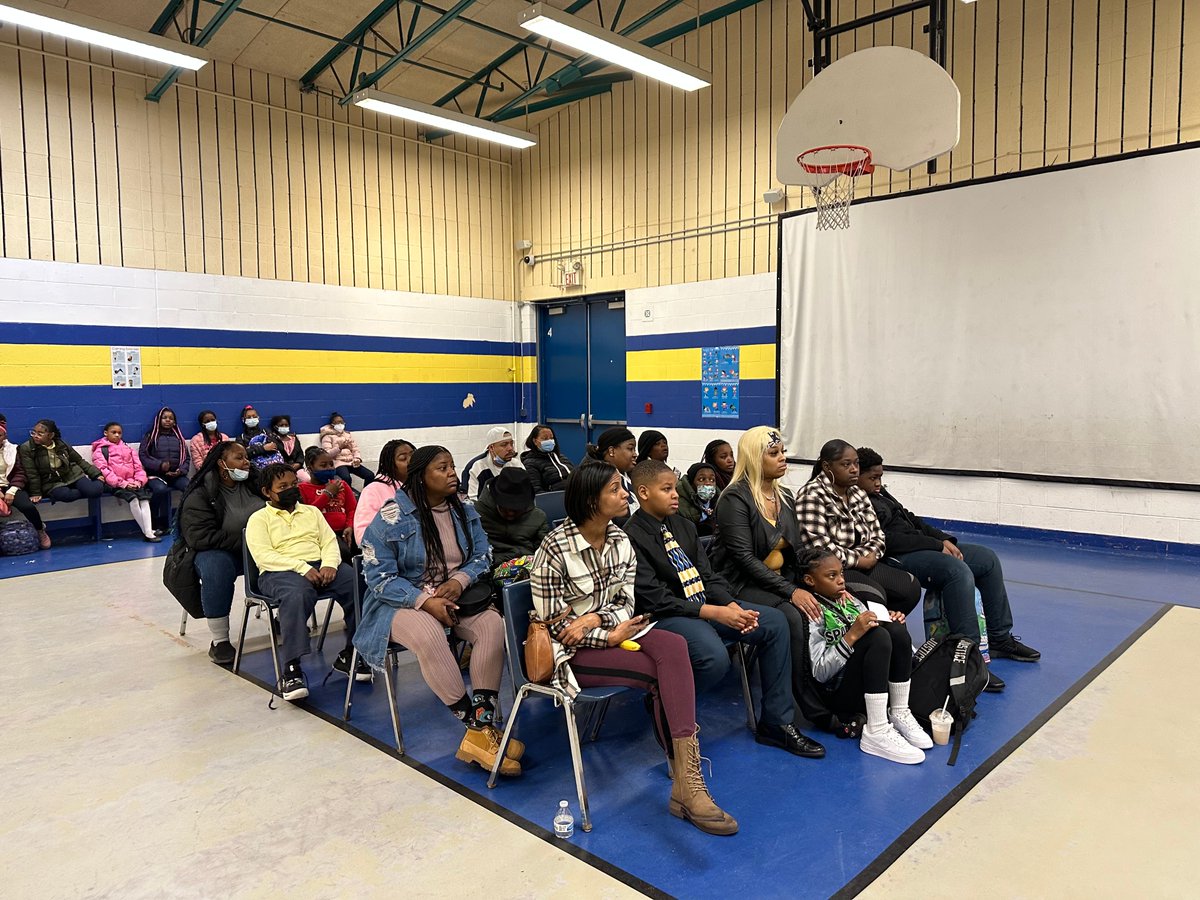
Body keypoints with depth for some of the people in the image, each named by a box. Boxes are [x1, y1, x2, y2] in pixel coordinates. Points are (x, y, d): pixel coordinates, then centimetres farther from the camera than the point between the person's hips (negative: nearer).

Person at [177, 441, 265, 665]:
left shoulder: (254, 482, 3)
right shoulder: (200, 495, -9)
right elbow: (200, 537, -19)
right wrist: (243, 540, -23)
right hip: (217, 552, -4)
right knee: (216, 566, -39)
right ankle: (219, 641, -25)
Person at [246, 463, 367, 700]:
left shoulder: (312, 511, 26)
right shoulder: (259, 519, 11)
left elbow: (329, 541, 14)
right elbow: (263, 556, -5)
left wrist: (329, 564, -10)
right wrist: (303, 568, -18)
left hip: (321, 566, 4)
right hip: (280, 572, -4)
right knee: (297, 595, -41)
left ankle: (350, 654, -12)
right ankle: (292, 669, -35)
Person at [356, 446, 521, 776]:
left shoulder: (464, 511, 4)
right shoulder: (392, 517, -13)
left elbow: (480, 556, 8)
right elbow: (379, 575, -14)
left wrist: (459, 581, -15)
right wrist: (425, 601, -25)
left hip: (456, 596, 5)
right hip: (403, 602, -5)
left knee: (493, 625, -26)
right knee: (429, 635, -38)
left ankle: (482, 727, -27)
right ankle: (478, 727, -29)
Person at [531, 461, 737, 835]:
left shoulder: (621, 541, 4)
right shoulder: (554, 549, -14)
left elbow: (626, 604, 4)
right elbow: (552, 624, -11)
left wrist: (596, 619, -17)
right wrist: (611, 638, -17)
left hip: (611, 633, 6)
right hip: (572, 651, -5)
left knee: (674, 645, -28)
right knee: (666, 673, -25)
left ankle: (685, 782, -28)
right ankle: (687, 784, -14)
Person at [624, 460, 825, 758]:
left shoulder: (683, 526, 12)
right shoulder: (632, 538, -14)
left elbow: (707, 576, 11)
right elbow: (654, 599, -19)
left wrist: (732, 606, -9)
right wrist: (715, 613, -20)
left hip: (705, 605, 9)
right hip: (664, 617, -8)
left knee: (774, 621, -3)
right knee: (715, 657, -34)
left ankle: (776, 723, 5)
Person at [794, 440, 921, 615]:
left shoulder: (858, 493, 13)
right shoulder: (812, 496, -13)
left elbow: (877, 536, 13)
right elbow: (818, 547, -22)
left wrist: (869, 556, -9)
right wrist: (858, 560, -14)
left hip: (862, 564, 8)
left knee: (911, 587, -8)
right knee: (873, 596, -29)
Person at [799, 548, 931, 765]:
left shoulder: (848, 599, 14)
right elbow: (819, 673, -16)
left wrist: (890, 621, -2)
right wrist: (851, 635, -24)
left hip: (873, 686, 7)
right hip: (839, 695, -7)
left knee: (896, 629, -16)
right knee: (878, 636, -28)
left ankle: (898, 714, -11)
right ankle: (876, 733, -28)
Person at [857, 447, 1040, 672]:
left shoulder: (878, 493, 18)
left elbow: (911, 520, 20)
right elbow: (886, 540, -22)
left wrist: (944, 539, 3)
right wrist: (936, 545, -18)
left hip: (922, 547, 11)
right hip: (897, 558, -11)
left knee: (987, 559, 8)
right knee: (958, 570, -32)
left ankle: (1000, 639, 15)